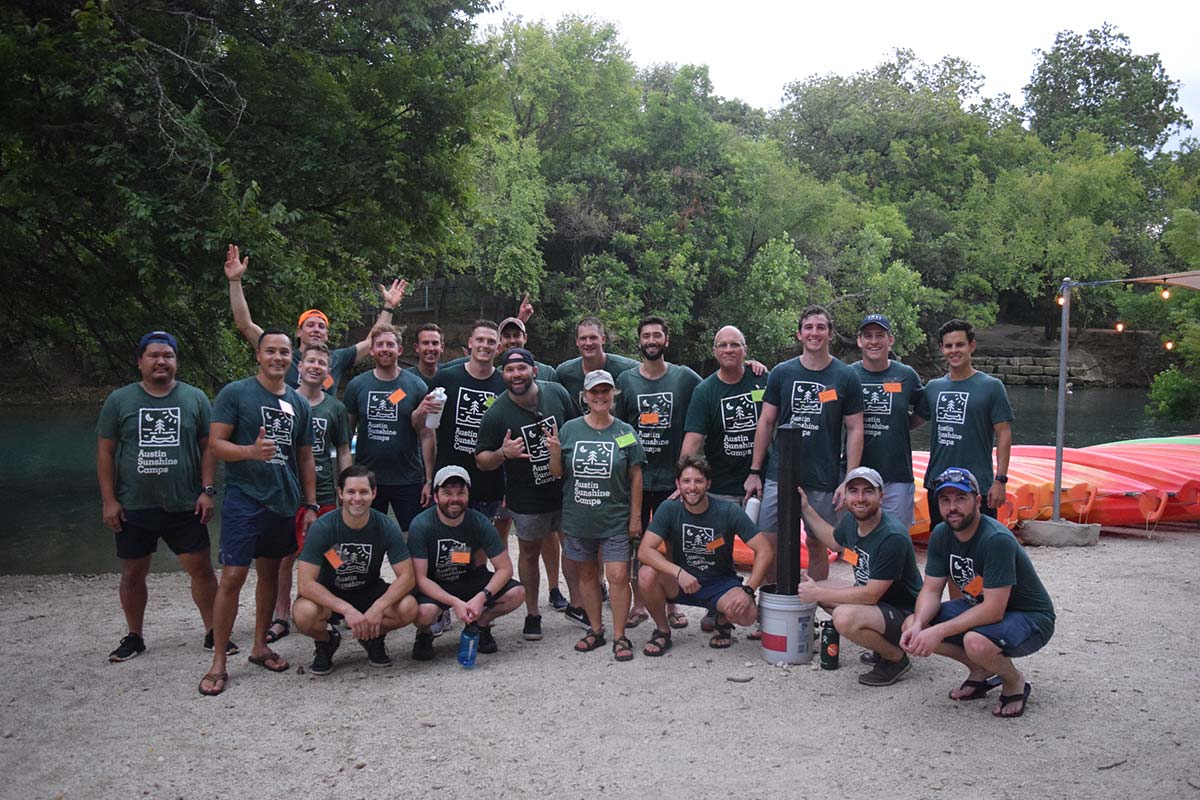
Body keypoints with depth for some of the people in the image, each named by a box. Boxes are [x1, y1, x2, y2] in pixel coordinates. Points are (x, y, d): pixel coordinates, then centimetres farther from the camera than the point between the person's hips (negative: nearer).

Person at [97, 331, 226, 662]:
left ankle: (212, 632, 14)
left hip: (184, 507, -1)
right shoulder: (119, 400, 1)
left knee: (201, 569, 0)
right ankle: (133, 637, 27)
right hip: (133, 507, 1)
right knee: (133, 574, 11)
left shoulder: (195, 398, 1)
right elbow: (105, 452, 2)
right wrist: (109, 500, -3)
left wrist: (207, 490, -6)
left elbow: (208, 447, 2)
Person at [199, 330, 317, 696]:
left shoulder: (299, 404, 11)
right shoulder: (235, 393, -3)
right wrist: (251, 451, -27)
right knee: (232, 577, -7)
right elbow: (216, 444, -8)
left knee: (270, 573, 13)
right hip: (244, 498, -5)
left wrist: (311, 505, 11)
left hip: (284, 501, 5)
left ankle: (260, 646, 26)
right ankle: (218, 662, 1)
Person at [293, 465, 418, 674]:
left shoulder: (387, 527, -16)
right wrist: (347, 610, -36)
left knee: (408, 608, -27)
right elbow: (306, 583, -26)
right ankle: (325, 640, 3)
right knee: (304, 614, -34)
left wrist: (378, 607, -34)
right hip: (329, 596, -1)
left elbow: (406, 576, -17)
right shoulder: (322, 528, -21)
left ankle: (374, 637, 7)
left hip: (370, 591, 1)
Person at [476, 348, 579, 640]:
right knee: (530, 553, 11)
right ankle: (532, 614, 26)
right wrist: (502, 454, -28)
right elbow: (481, 460, -8)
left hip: (567, 489, 2)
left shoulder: (557, 393, -7)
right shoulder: (496, 414, -13)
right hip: (526, 499, -2)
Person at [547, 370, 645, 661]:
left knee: (618, 576, -6)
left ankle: (620, 636, 7)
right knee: (587, 574, 13)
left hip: (615, 520, -2)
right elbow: (557, 473, 6)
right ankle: (595, 629, 28)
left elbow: (635, 476, 1)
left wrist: (636, 516, 0)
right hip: (578, 518, 2)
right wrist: (554, 451, -15)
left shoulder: (625, 432, -2)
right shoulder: (570, 429, 1)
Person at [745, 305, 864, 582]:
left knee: (817, 545, 8)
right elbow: (766, 422, 7)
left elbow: (855, 430, 1)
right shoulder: (782, 373, 5)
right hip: (779, 474, 1)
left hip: (824, 480, -1)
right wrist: (754, 472, 3)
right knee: (768, 543, 1)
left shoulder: (845, 377, 0)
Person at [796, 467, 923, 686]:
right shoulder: (852, 520, -1)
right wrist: (806, 509, 19)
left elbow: (871, 594, -26)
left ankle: (896, 658, -4)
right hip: (877, 602, 10)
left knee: (845, 617, -32)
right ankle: (883, 644, 13)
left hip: (904, 614, -10)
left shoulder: (892, 537, -27)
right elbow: (834, 541, 25)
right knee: (819, 587, 12)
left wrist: (818, 594, -20)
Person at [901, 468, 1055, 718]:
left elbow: (994, 610, -32)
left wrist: (939, 631, -34)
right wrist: (918, 626, -25)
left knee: (977, 642, -38)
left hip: (1030, 617, -7)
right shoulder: (941, 535, -6)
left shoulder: (997, 540, -29)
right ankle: (980, 670, 11)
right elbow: (931, 590, -5)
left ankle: (1015, 681, -3)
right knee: (911, 625, -10)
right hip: (979, 607, 7)